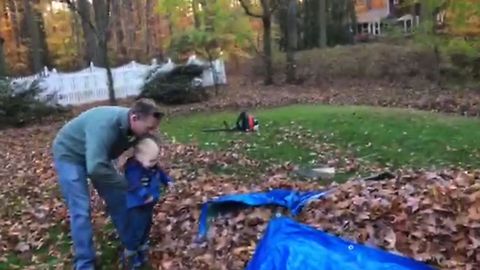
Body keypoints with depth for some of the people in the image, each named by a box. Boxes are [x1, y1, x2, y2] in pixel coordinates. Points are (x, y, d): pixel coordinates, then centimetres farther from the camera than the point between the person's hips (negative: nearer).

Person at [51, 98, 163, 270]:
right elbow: (95, 168, -47)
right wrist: (127, 184, -37)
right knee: (81, 210, -11)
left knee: (117, 199, 8)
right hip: (69, 154, -7)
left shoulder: (131, 125, -18)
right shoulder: (105, 125, -42)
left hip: (96, 156, 7)